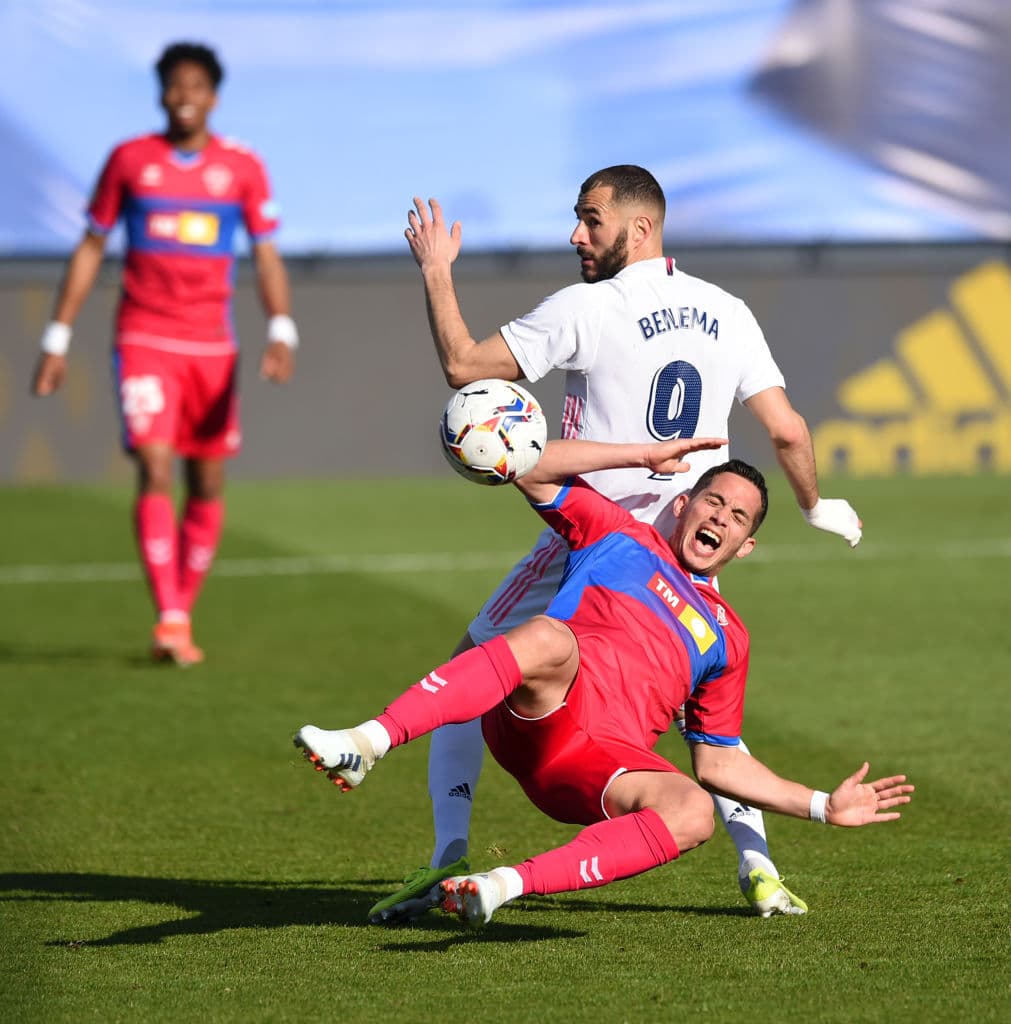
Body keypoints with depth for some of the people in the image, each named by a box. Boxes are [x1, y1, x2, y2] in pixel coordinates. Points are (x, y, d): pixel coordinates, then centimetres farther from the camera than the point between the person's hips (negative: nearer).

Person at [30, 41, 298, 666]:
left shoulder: (243, 168, 3)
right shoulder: (129, 160, 3)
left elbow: (267, 257, 2)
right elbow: (91, 249, 9)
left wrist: (282, 334, -14)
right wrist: (57, 341, 6)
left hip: (213, 346, 2)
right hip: (144, 339, -2)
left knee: (209, 489, 5)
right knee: (156, 470, -16)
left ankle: (184, 618, 19)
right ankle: (170, 620, -22)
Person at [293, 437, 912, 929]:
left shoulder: (726, 636, 31)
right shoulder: (621, 536, 24)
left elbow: (718, 761, 31)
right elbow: (530, 467, 15)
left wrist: (823, 805, 26)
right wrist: (646, 456, 18)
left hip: (604, 767, 3)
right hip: (538, 715, -2)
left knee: (693, 813, -32)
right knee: (549, 638, -38)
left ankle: (502, 887, -39)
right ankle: (367, 744, -51)